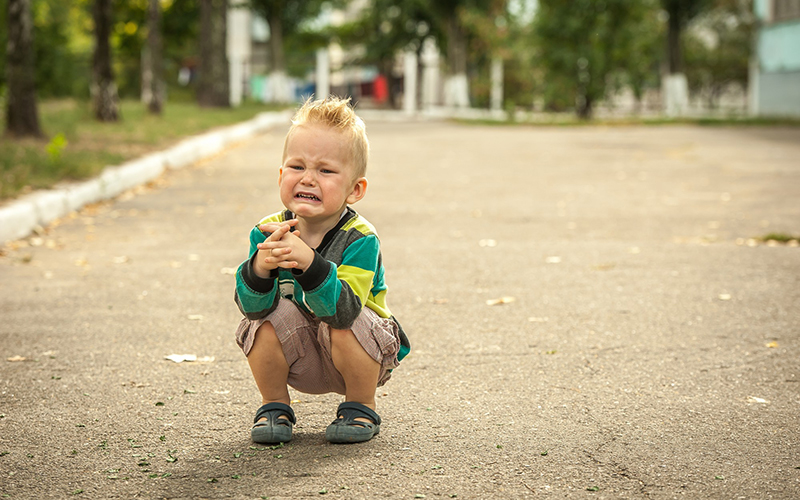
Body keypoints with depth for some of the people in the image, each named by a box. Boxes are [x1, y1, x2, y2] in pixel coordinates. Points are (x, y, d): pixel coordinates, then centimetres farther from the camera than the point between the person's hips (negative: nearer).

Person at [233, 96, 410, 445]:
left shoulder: (360, 239, -24)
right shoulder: (267, 232, -14)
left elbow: (343, 308, -38)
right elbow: (252, 305, -24)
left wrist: (309, 263, -52)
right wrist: (261, 267, -45)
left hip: (358, 357, -2)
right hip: (298, 360, 2)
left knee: (343, 325, -32)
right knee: (272, 315, -25)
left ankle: (360, 408, -3)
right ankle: (274, 406, 0)